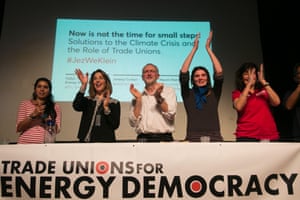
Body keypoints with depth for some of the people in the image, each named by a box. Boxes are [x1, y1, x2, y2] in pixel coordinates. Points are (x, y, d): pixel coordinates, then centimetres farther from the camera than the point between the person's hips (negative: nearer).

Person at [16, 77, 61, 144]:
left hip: (44, 144, 0)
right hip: (25, 143, 1)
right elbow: (19, 128, 2)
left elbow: (56, 130, 0)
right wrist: (33, 115, -11)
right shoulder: (24, 104, 9)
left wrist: (43, 118, -12)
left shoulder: (55, 107, 7)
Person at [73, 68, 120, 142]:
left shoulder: (114, 103, 7)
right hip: (86, 141, 1)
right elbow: (76, 106, -11)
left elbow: (115, 125, -3)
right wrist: (84, 85, -16)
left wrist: (106, 107, -15)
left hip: (105, 141, -1)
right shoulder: (87, 100, 11)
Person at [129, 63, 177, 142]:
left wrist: (158, 97, -12)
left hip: (164, 138, -1)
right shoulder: (137, 98, 14)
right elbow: (133, 123, 2)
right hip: (143, 139, 2)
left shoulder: (169, 91, 9)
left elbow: (170, 115, -4)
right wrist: (138, 99, -3)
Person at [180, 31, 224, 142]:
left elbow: (219, 73, -2)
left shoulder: (214, 94, 10)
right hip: (193, 139, -1)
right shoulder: (188, 95, 8)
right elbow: (183, 74, -3)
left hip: (214, 138, 1)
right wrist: (194, 49, 0)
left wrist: (208, 48, 1)